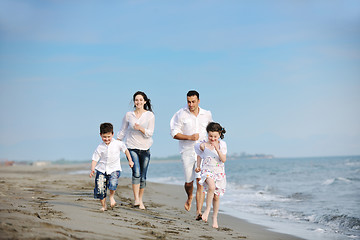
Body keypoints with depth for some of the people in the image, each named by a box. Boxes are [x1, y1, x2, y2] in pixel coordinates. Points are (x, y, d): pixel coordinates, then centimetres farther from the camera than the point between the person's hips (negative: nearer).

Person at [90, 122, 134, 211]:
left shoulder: (118, 144, -4)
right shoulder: (100, 147, -3)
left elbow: (125, 150, 13)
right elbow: (95, 160, 0)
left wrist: (130, 161, 11)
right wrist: (92, 169, -15)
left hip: (114, 169, -1)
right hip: (101, 170, 1)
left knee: (112, 183, -27)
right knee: (100, 189, -5)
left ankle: (111, 196, 6)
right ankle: (103, 206, 17)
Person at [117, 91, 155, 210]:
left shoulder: (150, 115, 0)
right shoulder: (128, 115, 4)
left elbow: (150, 133, -5)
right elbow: (122, 132, 13)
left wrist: (141, 128, -22)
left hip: (145, 149, 1)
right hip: (132, 147, -1)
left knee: (143, 176, 4)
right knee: (136, 172, -20)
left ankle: (140, 200, 19)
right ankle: (136, 199, -19)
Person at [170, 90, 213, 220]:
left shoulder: (207, 114, 7)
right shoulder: (181, 114, -3)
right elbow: (174, 134, -4)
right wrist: (190, 137, -16)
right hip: (187, 152, -1)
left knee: (201, 182, -10)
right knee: (189, 181, 5)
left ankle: (199, 212, -11)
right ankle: (189, 197, 40)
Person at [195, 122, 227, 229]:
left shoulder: (222, 145, -3)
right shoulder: (203, 145, -3)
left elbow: (223, 160, -11)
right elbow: (199, 156, 17)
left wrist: (217, 149, -22)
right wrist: (198, 166, 5)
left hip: (219, 172, 2)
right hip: (207, 171, -2)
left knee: (216, 196, 7)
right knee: (211, 187, -32)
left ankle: (215, 217, 26)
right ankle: (207, 209, -16)